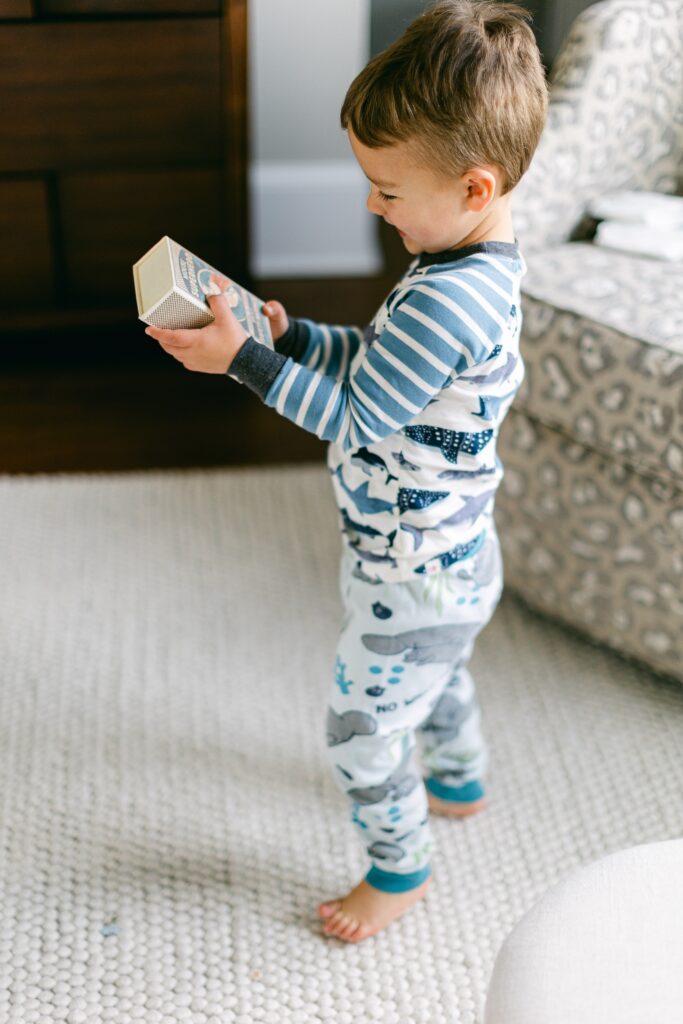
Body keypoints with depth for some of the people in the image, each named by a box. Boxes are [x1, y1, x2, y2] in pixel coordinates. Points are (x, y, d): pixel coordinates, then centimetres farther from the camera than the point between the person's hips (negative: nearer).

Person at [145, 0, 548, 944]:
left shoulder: (450, 300, -34)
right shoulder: (480, 268, -2)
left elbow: (354, 415, -27)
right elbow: (375, 360, 8)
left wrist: (242, 359, -24)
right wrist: (287, 333, -3)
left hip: (413, 579, -10)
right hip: (450, 559, 10)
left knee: (361, 733, 10)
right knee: (439, 679, 34)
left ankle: (400, 867, 33)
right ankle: (460, 782, 60)